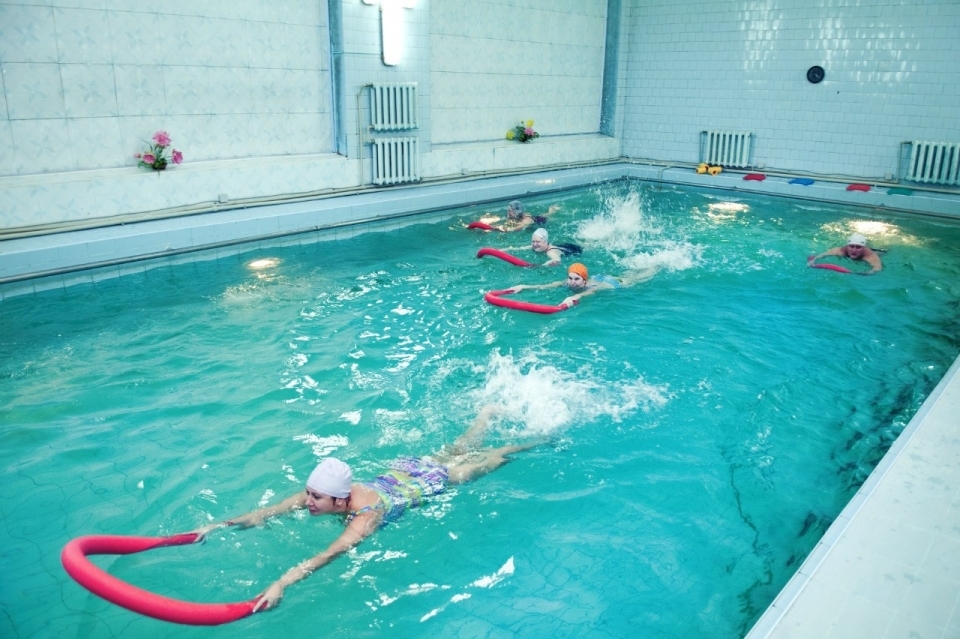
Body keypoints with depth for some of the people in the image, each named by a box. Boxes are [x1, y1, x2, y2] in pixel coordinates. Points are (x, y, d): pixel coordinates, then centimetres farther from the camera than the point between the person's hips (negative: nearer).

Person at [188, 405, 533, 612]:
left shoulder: (367, 513, -44)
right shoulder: (319, 492, -26)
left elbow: (332, 553, -57)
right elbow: (268, 512, -30)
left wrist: (282, 583, -68)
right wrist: (220, 524, -41)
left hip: (433, 481, -5)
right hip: (404, 469, 5)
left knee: (482, 461, 17)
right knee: (458, 450, 30)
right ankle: (488, 412, 53)